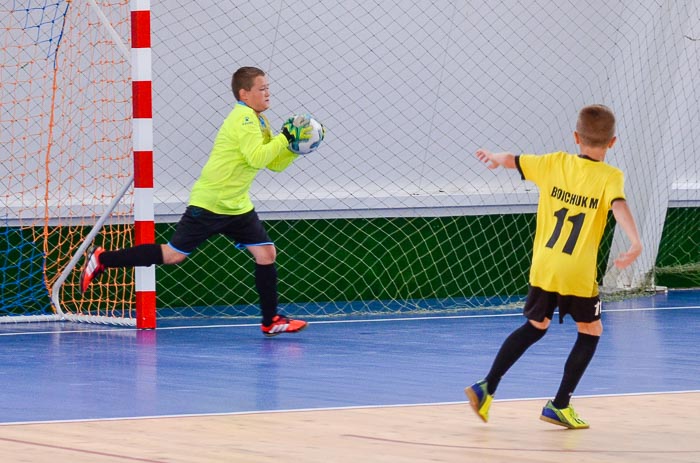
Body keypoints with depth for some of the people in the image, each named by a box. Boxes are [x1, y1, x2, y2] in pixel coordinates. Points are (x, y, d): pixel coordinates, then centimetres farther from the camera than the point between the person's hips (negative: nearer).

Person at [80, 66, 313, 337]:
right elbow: (257, 158, -27)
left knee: (266, 253, -1)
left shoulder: (258, 121, 13)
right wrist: (285, 138, -21)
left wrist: (295, 145, 2)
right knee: (173, 254, -5)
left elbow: (275, 164, 16)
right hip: (208, 203, -9)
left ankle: (271, 321, 5)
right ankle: (102, 260, 6)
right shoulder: (244, 117, -16)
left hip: (237, 206, 9)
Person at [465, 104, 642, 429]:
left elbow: (513, 160, 15)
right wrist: (635, 244, -41)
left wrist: (495, 158, 37)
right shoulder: (610, 177, -9)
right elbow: (619, 207, -28)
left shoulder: (554, 163, 3)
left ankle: (486, 388, 13)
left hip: (543, 268, 4)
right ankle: (560, 406, 12)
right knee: (590, 332, 16)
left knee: (535, 327, 22)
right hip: (578, 274, -4)